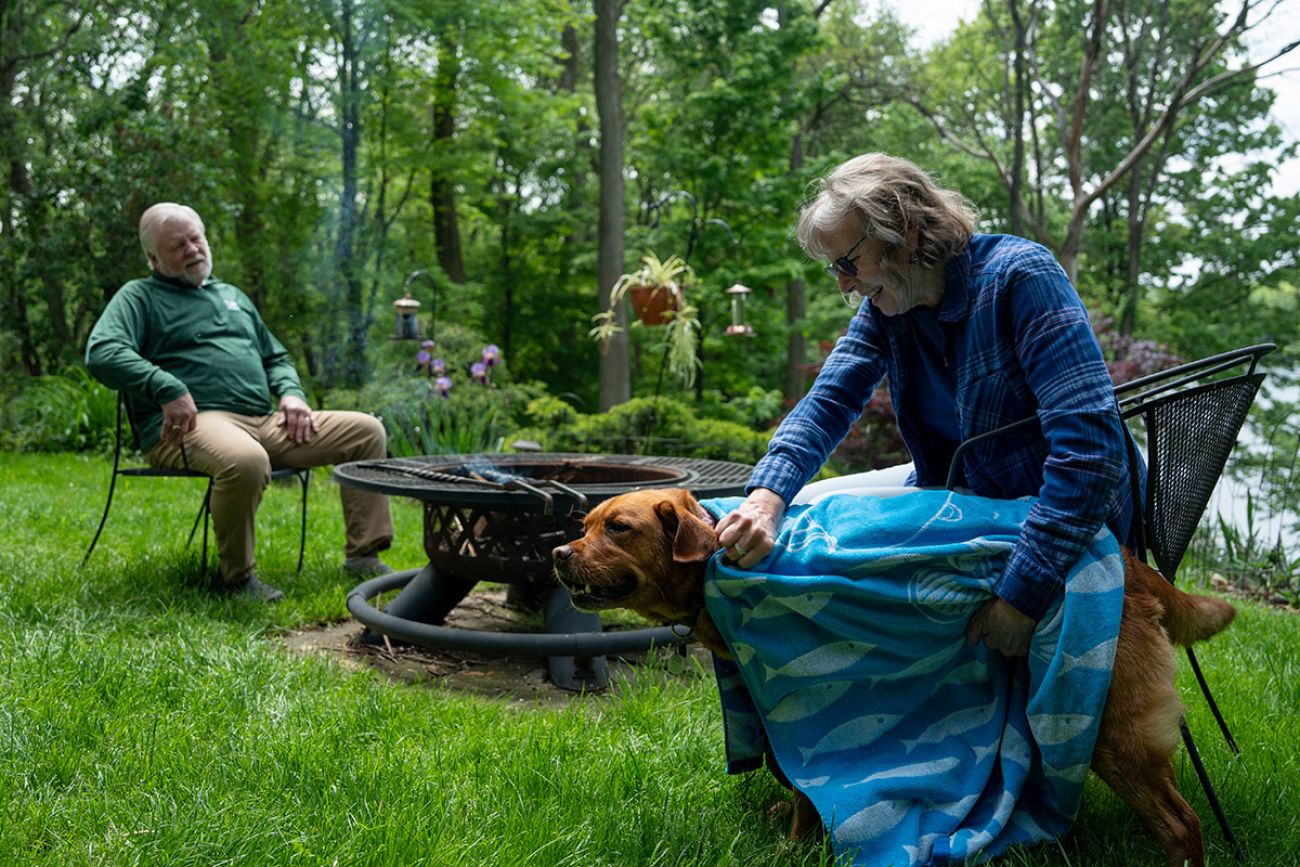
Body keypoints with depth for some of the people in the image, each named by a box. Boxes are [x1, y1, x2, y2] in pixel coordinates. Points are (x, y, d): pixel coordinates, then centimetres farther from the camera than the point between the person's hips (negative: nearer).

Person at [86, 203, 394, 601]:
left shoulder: (233, 296, 31)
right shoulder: (140, 296, 10)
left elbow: (276, 357, 35)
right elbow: (101, 352, -8)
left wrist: (291, 394, 12)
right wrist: (168, 389, -21)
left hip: (264, 423, 7)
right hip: (193, 423, -7)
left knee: (367, 430, -5)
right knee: (246, 461, -42)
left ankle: (364, 555, -4)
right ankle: (235, 576, -19)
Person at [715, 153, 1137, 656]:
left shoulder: (1019, 276, -25)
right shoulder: (885, 305, -5)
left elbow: (1091, 443, -33)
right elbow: (829, 402, -15)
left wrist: (1022, 595, -37)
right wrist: (766, 497, -36)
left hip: (1070, 529, -6)